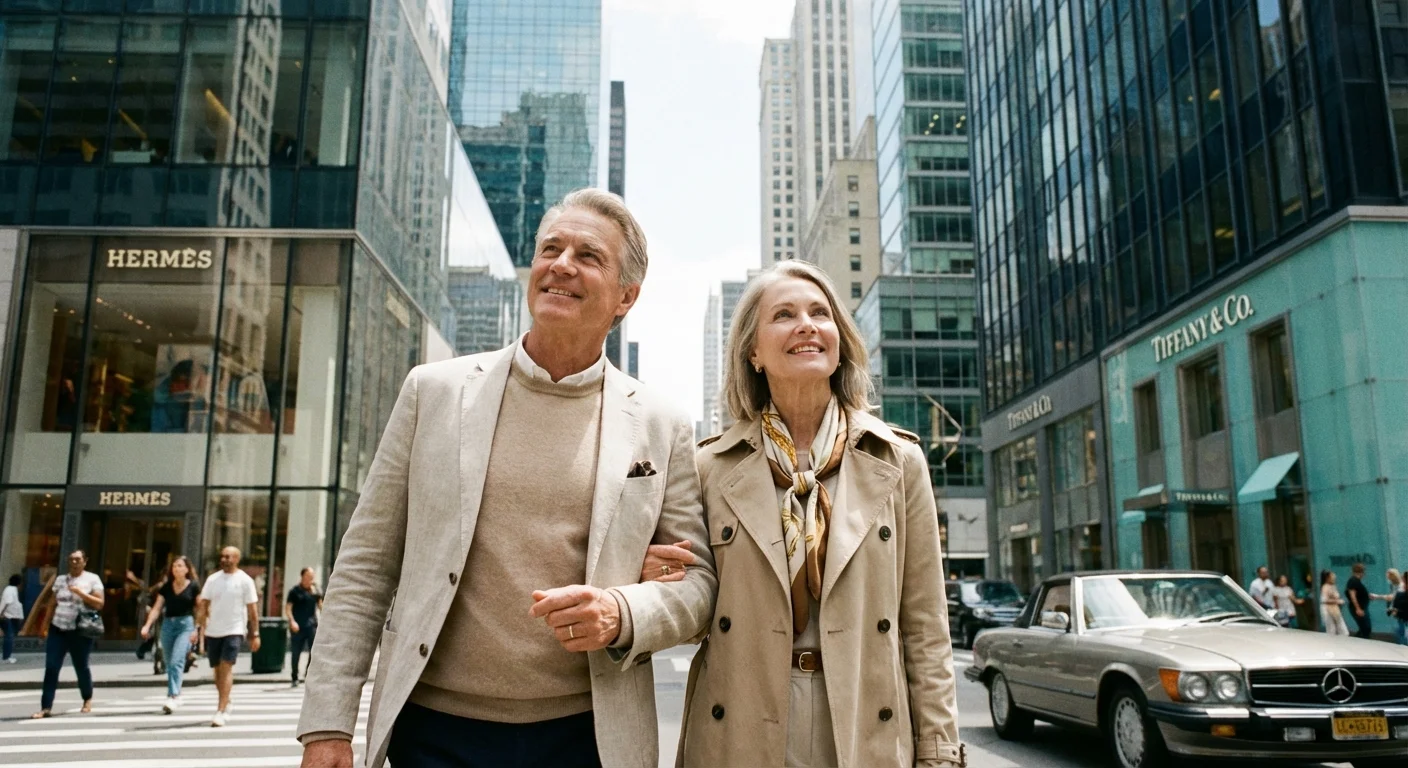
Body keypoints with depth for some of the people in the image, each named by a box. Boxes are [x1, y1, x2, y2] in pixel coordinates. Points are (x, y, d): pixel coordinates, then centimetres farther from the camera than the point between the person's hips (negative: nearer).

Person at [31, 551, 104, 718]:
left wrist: (80, 592, -17)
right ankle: (46, 706, -1)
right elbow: (48, 602, 14)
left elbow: (99, 604, -9)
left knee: (81, 667, 7)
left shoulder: (92, 579, -2)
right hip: (57, 629, 3)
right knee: (51, 667, -5)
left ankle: (87, 700, 29)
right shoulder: (60, 579, 10)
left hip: (80, 631, -3)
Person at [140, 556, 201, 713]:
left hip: (186, 625, -5)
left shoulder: (193, 586, 0)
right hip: (168, 624, 5)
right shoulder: (166, 587, 10)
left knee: (177, 661, -18)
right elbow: (156, 608, 6)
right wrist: (147, 625, -6)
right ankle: (176, 695, 21)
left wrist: (197, 629, -8)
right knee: (169, 663, 8)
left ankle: (173, 697, -21)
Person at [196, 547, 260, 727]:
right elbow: (203, 605, 9)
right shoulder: (213, 579, 7)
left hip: (234, 631, -4)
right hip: (213, 631, 5)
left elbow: (252, 610, -1)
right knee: (218, 670, 13)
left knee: (226, 668, -14)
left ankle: (220, 711, -16)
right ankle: (226, 705, 31)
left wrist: (255, 634, -2)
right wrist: (198, 628, -2)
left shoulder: (245, 581, -3)